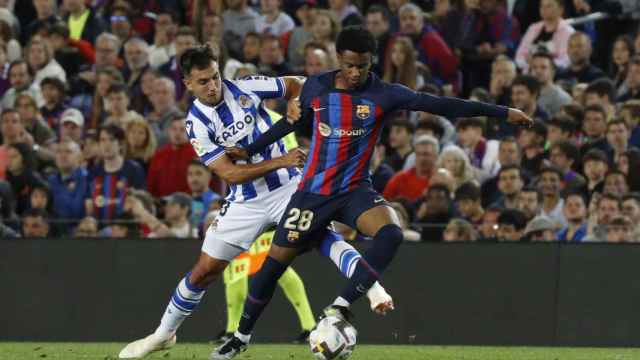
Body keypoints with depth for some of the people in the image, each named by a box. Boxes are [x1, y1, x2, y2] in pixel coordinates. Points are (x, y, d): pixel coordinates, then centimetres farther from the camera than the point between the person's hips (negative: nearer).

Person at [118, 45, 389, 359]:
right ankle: (164, 334, 26)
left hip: (287, 186, -1)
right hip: (246, 201, 1)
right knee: (204, 272, 7)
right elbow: (229, 173, -18)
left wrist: (295, 104, -16)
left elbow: (295, 85, 7)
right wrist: (280, 162, -26)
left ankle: (370, 285, -45)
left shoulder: (244, 89, -9)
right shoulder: (197, 124, -11)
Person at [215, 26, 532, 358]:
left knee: (391, 234, -31)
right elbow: (293, 123, 15)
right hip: (313, 191, 1)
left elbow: (440, 105, -11)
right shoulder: (315, 88, -4)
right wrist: (250, 150, 19)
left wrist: (503, 113, -13)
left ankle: (340, 307, -23)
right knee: (275, 261, 3)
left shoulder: (384, 95, -10)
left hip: (355, 191, -1)